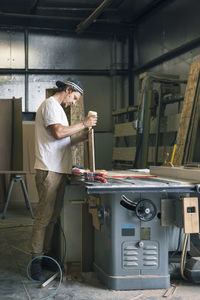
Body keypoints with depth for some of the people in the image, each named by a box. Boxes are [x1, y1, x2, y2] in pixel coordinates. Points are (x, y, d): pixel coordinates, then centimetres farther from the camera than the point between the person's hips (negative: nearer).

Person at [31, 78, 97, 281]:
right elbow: (58, 132, -20)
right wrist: (83, 124, -10)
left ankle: (46, 254, 16)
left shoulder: (57, 108, 26)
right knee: (44, 216, -9)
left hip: (59, 171, 10)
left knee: (53, 216, 10)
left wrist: (80, 138, 12)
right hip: (49, 170, -10)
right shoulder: (50, 105, -6)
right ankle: (36, 261, -5)